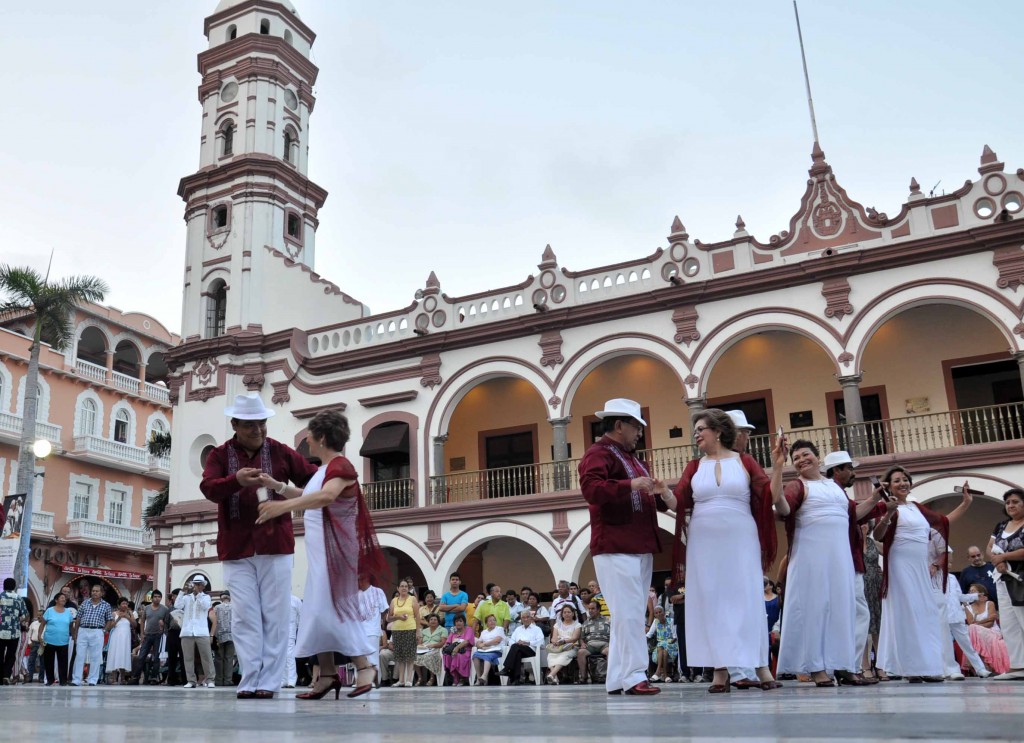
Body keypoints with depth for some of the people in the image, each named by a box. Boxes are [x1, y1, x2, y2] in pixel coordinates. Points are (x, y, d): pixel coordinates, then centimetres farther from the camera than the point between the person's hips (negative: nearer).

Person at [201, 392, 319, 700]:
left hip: (275, 546, 0)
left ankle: (268, 682, 7)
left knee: (274, 617, 1)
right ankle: (249, 681, 7)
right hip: (236, 549, 0)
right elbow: (208, 488, -12)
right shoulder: (220, 455, 5)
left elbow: (313, 476, 4)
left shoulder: (280, 452, 5)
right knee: (246, 618, 2)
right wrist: (236, 480, -32)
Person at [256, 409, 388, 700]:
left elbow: (326, 496, -35)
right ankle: (327, 674, 11)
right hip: (320, 550, 10)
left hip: (334, 550, -9)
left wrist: (283, 506, -46)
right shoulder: (323, 469, 15)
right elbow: (309, 495, 33)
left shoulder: (340, 466, -15)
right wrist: (277, 486, 24)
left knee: (333, 608, -9)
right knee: (320, 610, 8)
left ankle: (363, 667, -3)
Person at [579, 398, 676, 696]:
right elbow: (590, 487, -22)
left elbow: (644, 498, 27)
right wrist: (631, 484, -26)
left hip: (641, 547, 9)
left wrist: (662, 496, 6)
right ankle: (633, 676, -6)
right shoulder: (599, 453, -5)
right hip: (615, 547, -9)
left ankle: (617, 678, 13)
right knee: (630, 612, -11)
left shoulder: (632, 457, 24)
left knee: (631, 613, 9)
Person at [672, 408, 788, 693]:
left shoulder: (745, 461, 4)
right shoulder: (694, 467, 8)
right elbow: (676, 502, -2)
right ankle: (720, 669, 5)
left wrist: (777, 466, -14)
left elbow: (772, 497, -4)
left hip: (740, 542, -2)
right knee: (710, 601, 0)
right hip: (704, 544, 2)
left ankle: (760, 665, 6)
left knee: (746, 598, -1)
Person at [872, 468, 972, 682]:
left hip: (920, 567, 8)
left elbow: (945, 521, 30)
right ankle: (912, 668, -9)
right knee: (906, 614, -9)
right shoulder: (892, 507, -5)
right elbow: (878, 536, -18)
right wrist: (888, 514, -33)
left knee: (925, 614, 6)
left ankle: (926, 667, 11)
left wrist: (966, 503, 25)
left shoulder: (918, 508, 17)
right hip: (901, 567, -8)